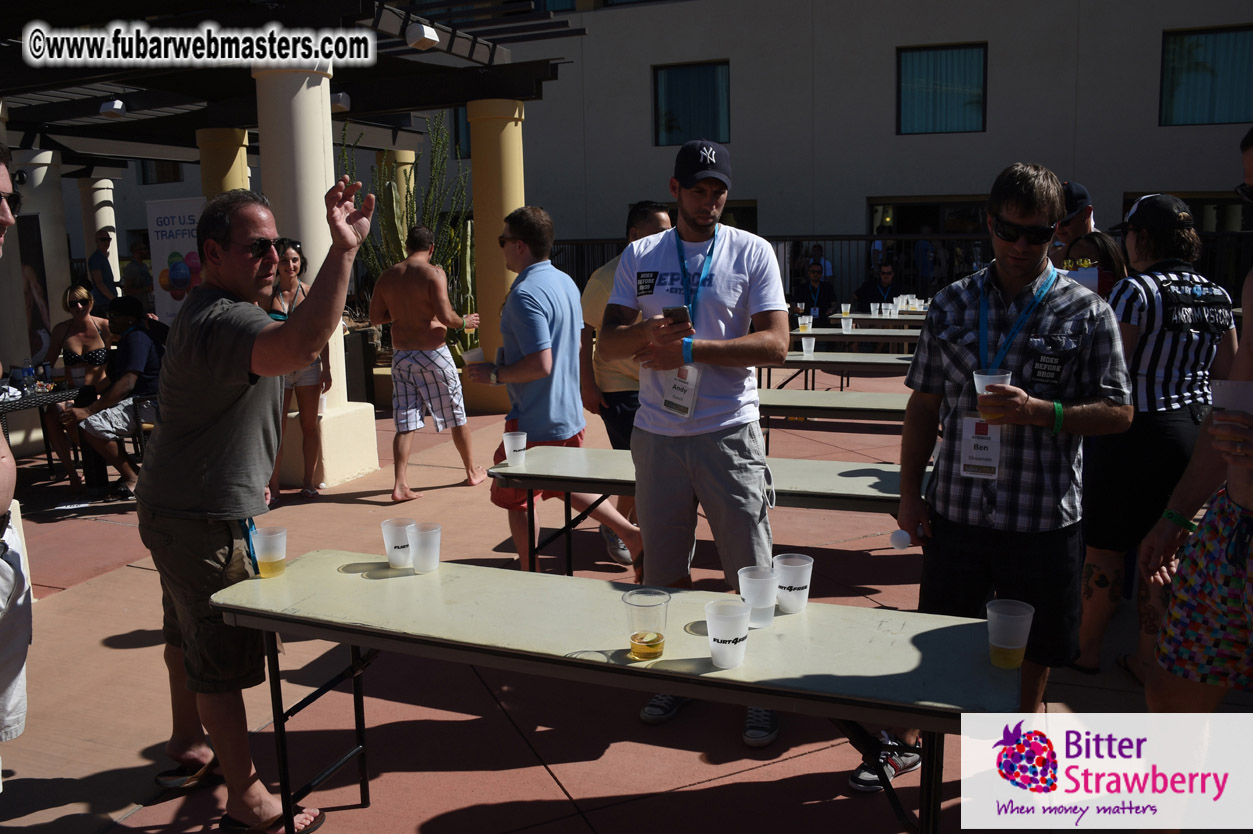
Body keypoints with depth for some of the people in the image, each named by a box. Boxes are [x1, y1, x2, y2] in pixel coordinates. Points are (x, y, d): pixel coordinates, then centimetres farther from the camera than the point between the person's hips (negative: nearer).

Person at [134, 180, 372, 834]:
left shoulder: (213, 309, 12)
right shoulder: (220, 320, -27)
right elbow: (299, 347, -50)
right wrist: (343, 251, -52)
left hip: (179, 505, 11)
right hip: (206, 518, -11)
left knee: (189, 633, 24)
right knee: (223, 658, -1)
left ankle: (188, 748, 44)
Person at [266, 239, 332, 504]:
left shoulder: (310, 294, 3)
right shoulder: (268, 296, 3)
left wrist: (326, 368, 1)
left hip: (308, 365, 0)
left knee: (310, 425, 6)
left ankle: (309, 482, 18)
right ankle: (273, 487, 5)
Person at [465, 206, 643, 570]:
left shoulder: (525, 293, -22)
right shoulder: (566, 282, 8)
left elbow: (540, 364, -29)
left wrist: (493, 373, -15)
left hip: (534, 424, -9)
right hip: (570, 416, 9)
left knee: (514, 500, 9)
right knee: (567, 486, 26)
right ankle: (631, 534, 19)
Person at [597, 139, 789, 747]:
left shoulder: (752, 252, 0)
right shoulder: (639, 257, 8)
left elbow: (775, 344, -9)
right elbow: (608, 343, 5)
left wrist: (689, 348, -17)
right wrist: (648, 331, -17)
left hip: (730, 434, -2)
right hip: (657, 434, 3)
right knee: (665, 570, 13)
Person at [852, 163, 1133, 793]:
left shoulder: (1087, 313, -3)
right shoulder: (952, 304, 3)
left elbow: (1118, 412, -3)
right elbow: (924, 406, 6)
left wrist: (1040, 412, -20)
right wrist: (910, 493, 3)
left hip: (1044, 517, -1)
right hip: (956, 509, 2)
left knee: (1032, 648, 14)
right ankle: (907, 741, 34)